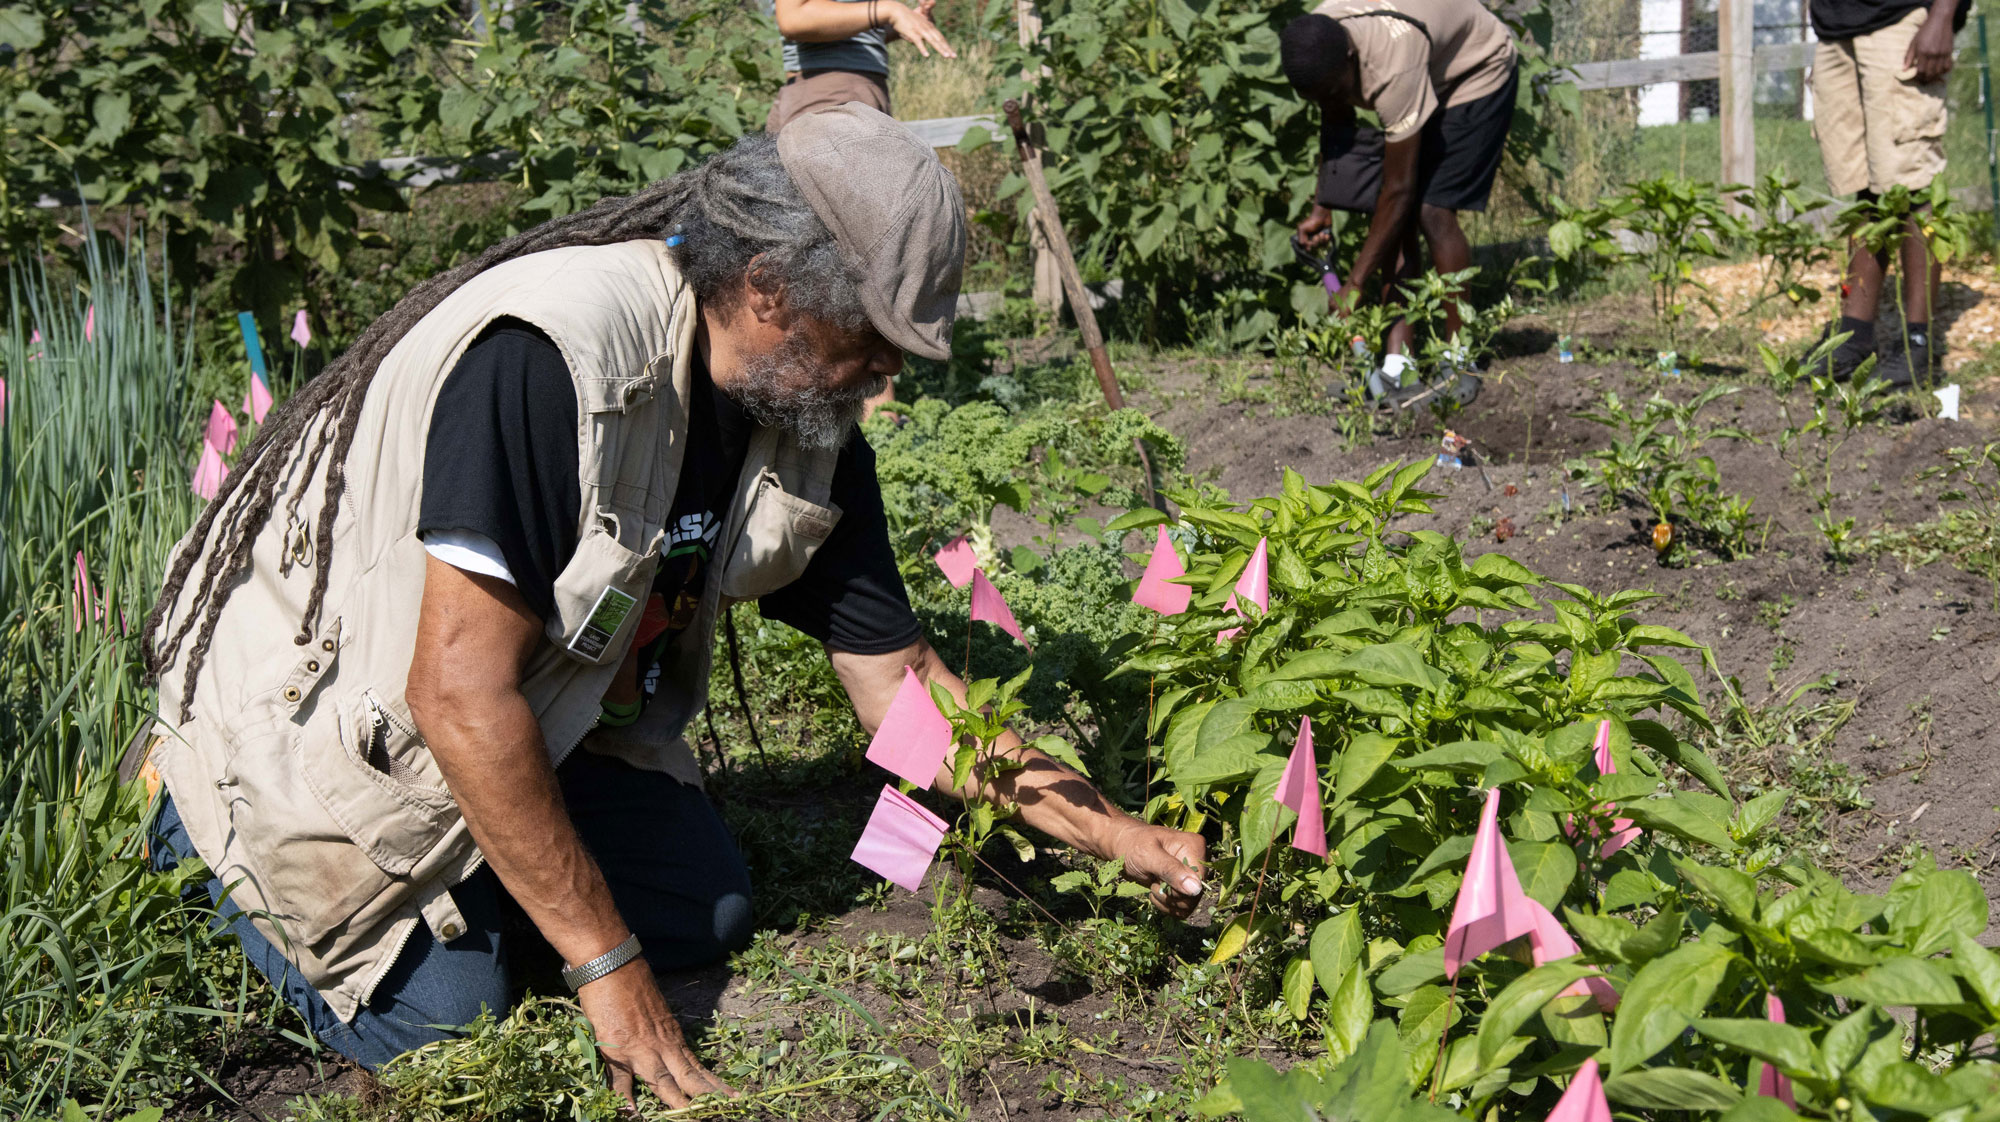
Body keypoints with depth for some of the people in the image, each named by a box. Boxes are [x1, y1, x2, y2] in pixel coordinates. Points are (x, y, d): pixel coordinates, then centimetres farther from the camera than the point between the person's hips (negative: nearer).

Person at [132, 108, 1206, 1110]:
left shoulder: (811, 432, -10)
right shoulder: (547, 355, -36)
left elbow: (898, 678, 0)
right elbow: (462, 692, -37)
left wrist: (1115, 834, -4)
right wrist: (609, 969, -31)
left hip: (549, 711, 8)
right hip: (326, 720, -7)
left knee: (708, 913, 3)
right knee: (443, 1019, -12)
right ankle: (217, 824, 12)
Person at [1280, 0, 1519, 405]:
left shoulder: (1392, 67, -42)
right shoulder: (1317, 49, -21)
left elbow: (1397, 189, -37)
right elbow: (1335, 123, 2)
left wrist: (1355, 284, -33)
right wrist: (1322, 209, -4)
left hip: (1477, 74, -7)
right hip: (1426, 78, 7)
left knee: (1433, 212, -20)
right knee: (1395, 221, -7)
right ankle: (1396, 363, -8)